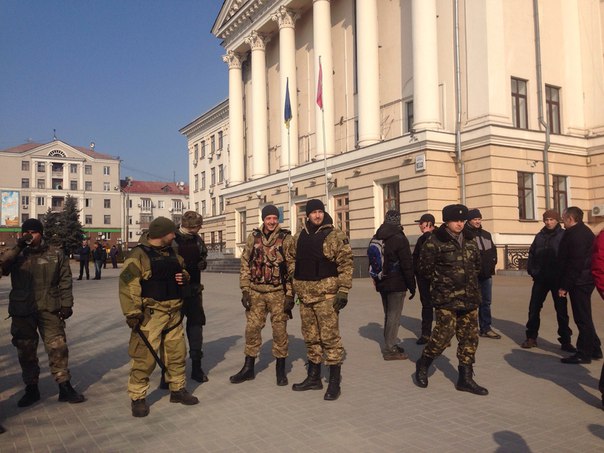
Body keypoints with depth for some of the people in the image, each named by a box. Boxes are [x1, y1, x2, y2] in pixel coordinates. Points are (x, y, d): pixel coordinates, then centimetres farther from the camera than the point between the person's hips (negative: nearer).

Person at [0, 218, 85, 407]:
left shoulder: (56, 254, 2)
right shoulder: (16, 255, 6)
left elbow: (65, 281, 2)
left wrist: (66, 304, -4)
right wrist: (18, 247, -18)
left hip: (49, 309, -2)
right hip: (22, 311, 2)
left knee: (58, 347, -3)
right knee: (26, 351, 10)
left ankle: (65, 387, 7)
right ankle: (31, 389, 25)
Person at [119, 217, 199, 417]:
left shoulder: (172, 253, 12)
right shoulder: (139, 255, -12)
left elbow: (182, 271, 27)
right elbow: (128, 286, -16)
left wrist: (184, 277, 2)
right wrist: (132, 314, -21)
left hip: (173, 312, 7)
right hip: (151, 313, -7)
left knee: (177, 352, 14)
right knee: (145, 356, -4)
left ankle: (178, 389, 30)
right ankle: (137, 397, 11)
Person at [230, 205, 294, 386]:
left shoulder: (286, 239, -3)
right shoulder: (253, 238, 5)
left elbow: (292, 268, -4)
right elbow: (245, 265, 7)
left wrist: (290, 294, -9)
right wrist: (245, 290, 1)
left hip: (278, 292, -2)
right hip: (256, 291, 3)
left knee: (279, 330, 4)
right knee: (252, 328, 7)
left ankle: (280, 369, 19)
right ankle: (248, 367, 21)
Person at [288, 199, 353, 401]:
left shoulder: (335, 235, -6)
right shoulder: (299, 237, 11)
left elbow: (346, 264, -10)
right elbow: (292, 263, 18)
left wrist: (344, 291, -16)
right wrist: (291, 291, 15)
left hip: (326, 293, -6)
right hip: (305, 294, 6)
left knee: (330, 337, -4)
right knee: (311, 337, 14)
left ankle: (334, 382, 7)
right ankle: (313, 377, 27)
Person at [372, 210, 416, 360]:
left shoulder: (376, 239, 7)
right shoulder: (399, 238, -14)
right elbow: (407, 264, -14)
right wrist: (412, 286, -8)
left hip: (382, 284, 7)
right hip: (396, 284, -7)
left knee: (388, 315, 18)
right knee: (394, 316, -2)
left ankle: (389, 346, 25)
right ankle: (390, 349, 0)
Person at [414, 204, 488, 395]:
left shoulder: (470, 240, 10)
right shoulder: (434, 241, -9)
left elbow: (477, 264, 22)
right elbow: (426, 269, -6)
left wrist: (470, 282, 13)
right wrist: (443, 281, 0)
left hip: (469, 298, 6)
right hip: (446, 299, -6)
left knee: (470, 337, 7)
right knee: (443, 335, -9)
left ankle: (465, 378, 18)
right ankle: (422, 366, 16)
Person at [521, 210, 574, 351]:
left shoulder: (563, 236, -3)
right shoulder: (540, 236, 9)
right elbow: (531, 254, 10)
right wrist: (531, 270, 0)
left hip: (557, 279, -3)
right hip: (540, 279, 3)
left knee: (561, 310, 6)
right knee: (533, 308, 5)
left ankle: (565, 341, 15)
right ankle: (531, 337, 17)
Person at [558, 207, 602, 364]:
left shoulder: (574, 235, -18)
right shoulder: (586, 232, 15)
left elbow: (575, 264, -23)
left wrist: (564, 286, -19)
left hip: (579, 281, -11)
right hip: (587, 279, 11)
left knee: (582, 317, -3)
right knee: (584, 316, 18)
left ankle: (584, 354, 4)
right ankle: (594, 349, 26)